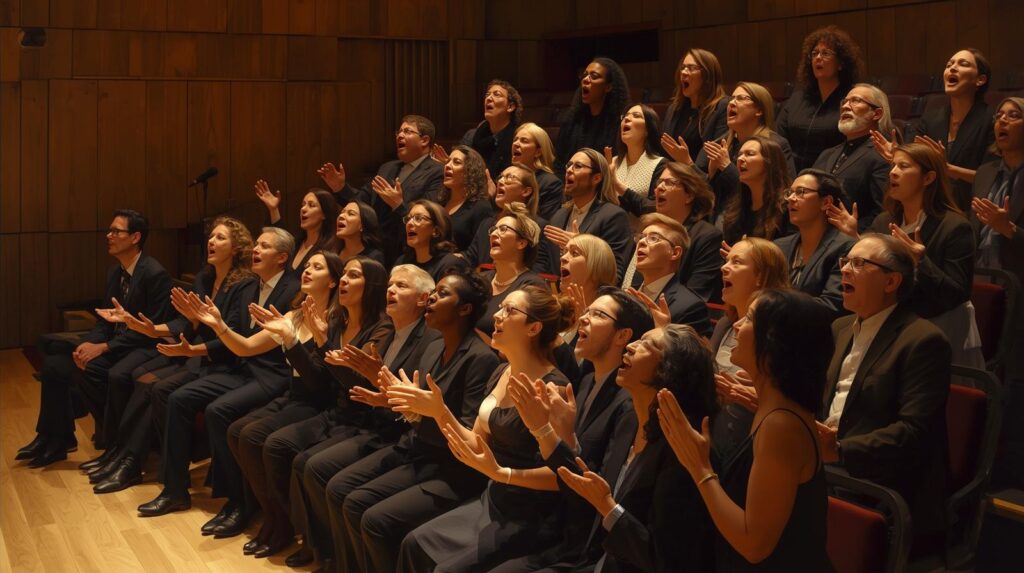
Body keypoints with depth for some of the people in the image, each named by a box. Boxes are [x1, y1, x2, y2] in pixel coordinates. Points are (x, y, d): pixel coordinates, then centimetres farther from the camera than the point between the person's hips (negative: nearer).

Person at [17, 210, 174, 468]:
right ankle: (55, 439, 7)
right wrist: (89, 343, -8)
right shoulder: (114, 272, 11)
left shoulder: (155, 274, -16)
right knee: (54, 363, -4)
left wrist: (103, 347, -20)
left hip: (146, 347, -9)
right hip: (116, 343, 9)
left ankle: (114, 448, -16)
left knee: (116, 375, -38)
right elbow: (105, 319, 15)